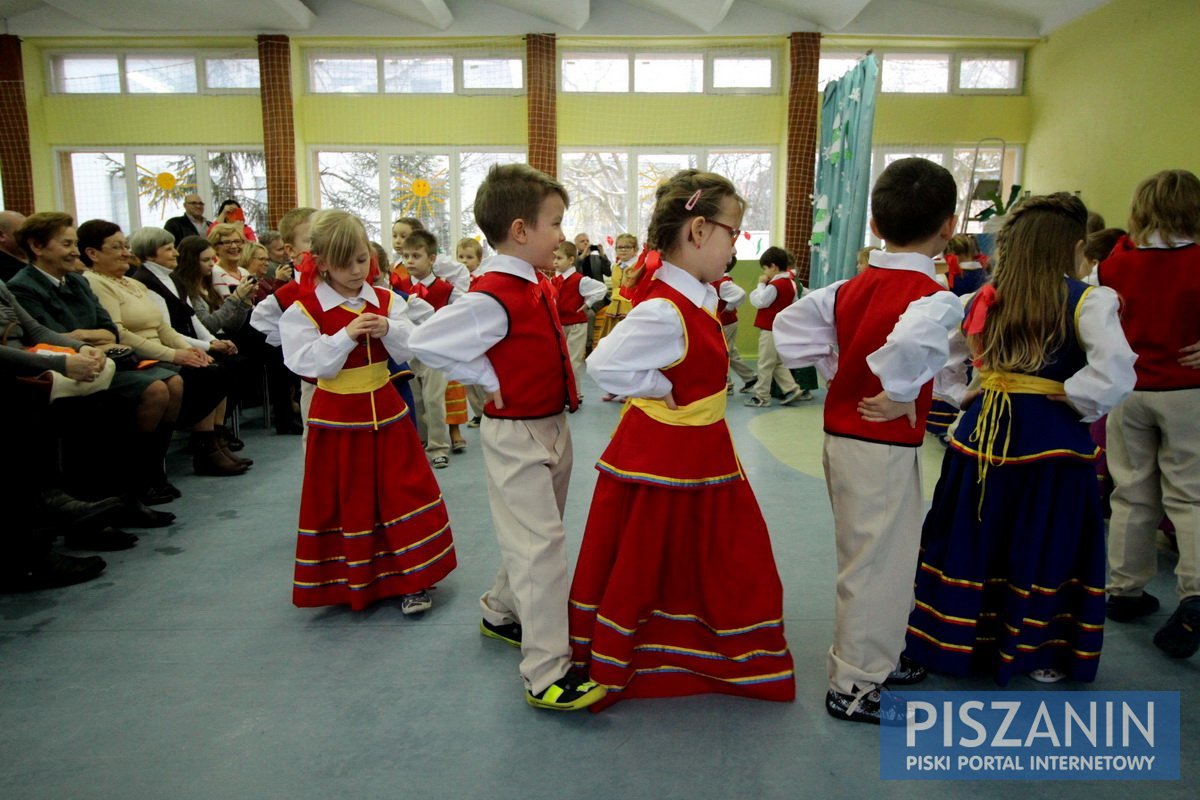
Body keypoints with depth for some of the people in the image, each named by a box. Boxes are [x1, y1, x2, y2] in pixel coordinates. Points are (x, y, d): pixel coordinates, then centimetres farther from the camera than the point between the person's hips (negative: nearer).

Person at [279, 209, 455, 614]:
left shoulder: (386, 300, 4)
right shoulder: (304, 310, -7)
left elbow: (409, 348, -1)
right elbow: (308, 362, -17)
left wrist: (388, 329, -20)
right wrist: (346, 335, -26)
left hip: (386, 411, 3)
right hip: (337, 418, -3)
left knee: (405, 489, 5)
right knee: (342, 501, 8)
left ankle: (411, 578, 18)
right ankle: (348, 582, 27)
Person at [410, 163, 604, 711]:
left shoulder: (536, 287, 8)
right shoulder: (493, 297, -22)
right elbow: (426, 343, -25)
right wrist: (491, 381, -19)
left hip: (551, 428, 10)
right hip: (516, 436, -9)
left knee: (533, 537, 21)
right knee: (541, 545, -7)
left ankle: (501, 613, 43)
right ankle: (547, 674, 1)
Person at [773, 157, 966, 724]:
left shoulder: (851, 288, 4)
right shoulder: (932, 296, -18)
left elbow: (791, 325, 8)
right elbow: (914, 342, -40)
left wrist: (836, 368, 8)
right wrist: (900, 395, -23)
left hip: (842, 437, 8)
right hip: (885, 447, -8)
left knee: (870, 558, 23)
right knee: (877, 563, 5)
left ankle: (877, 656, 40)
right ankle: (853, 686, 17)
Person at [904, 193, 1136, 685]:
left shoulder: (983, 300, 1)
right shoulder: (1089, 301, -11)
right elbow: (1115, 377, -23)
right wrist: (1075, 402, -8)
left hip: (982, 428, 4)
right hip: (1050, 438, -3)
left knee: (972, 538, 16)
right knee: (1045, 549, 12)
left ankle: (957, 639, 29)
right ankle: (1038, 654, 25)